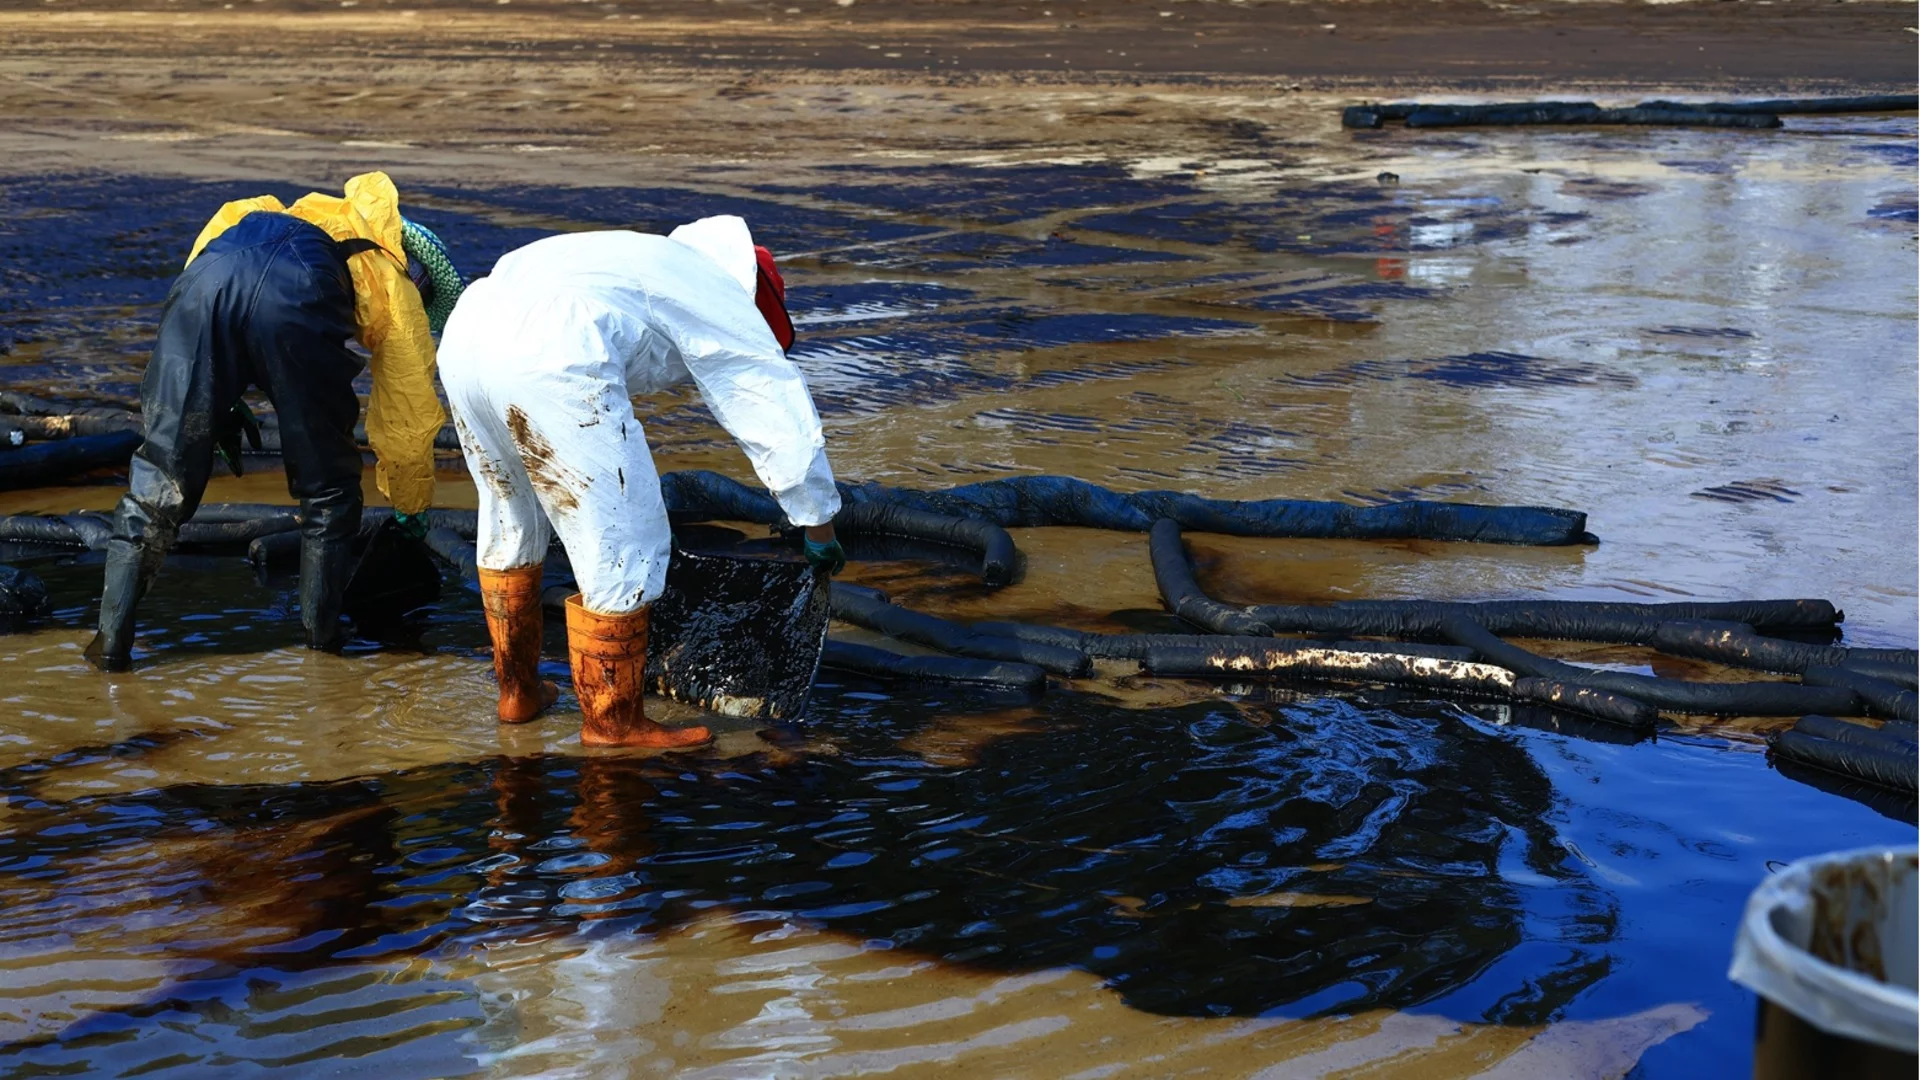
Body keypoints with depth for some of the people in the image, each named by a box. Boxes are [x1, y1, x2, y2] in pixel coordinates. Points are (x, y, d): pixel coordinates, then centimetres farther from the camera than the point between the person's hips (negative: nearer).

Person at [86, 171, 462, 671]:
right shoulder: (400, 287, 34)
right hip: (296, 295, -3)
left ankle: (112, 640, 11)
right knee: (327, 486, 19)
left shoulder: (312, 214, 46)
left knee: (161, 470, 12)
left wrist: (220, 404, 33)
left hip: (208, 273, 3)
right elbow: (408, 424, 37)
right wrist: (412, 513, 53)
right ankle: (322, 637, 24)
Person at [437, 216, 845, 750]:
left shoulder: (653, 264, 38)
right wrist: (820, 530, 34)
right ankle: (612, 721, 15)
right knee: (622, 546, 5)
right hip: (548, 360, -9)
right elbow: (786, 426, 21)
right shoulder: (726, 303, 18)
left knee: (511, 521, 26)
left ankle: (518, 690, 38)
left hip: (462, 339, 9)